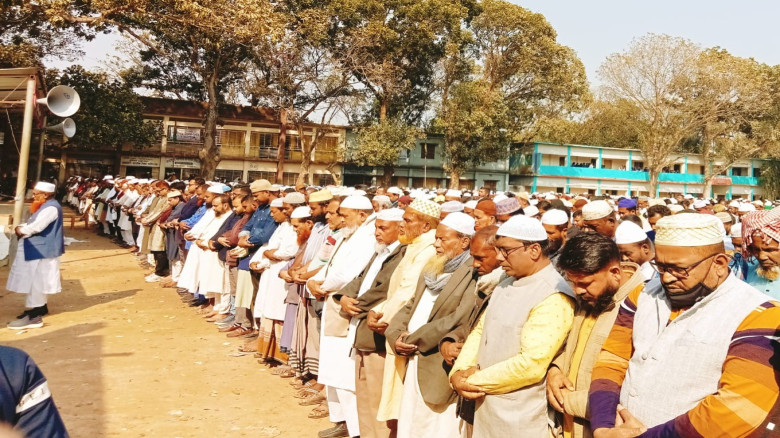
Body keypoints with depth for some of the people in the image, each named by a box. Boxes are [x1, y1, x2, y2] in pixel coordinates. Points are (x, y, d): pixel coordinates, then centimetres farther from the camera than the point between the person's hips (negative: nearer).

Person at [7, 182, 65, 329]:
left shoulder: (51, 208, -20)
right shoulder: (46, 206, 15)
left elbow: (36, 227, -25)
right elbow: (33, 223, 19)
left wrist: (20, 230, -9)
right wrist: (22, 227, 0)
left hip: (40, 251, -11)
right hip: (38, 250, 11)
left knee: (35, 281, -8)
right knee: (36, 281, 19)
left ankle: (34, 316, -7)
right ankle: (40, 307, 30)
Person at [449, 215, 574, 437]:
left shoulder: (553, 297, -20)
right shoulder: (506, 286, 9)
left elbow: (531, 364, -26)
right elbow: (479, 331, 11)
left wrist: (473, 382, -16)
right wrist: (459, 372, -7)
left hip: (520, 419, -7)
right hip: (486, 406, 7)